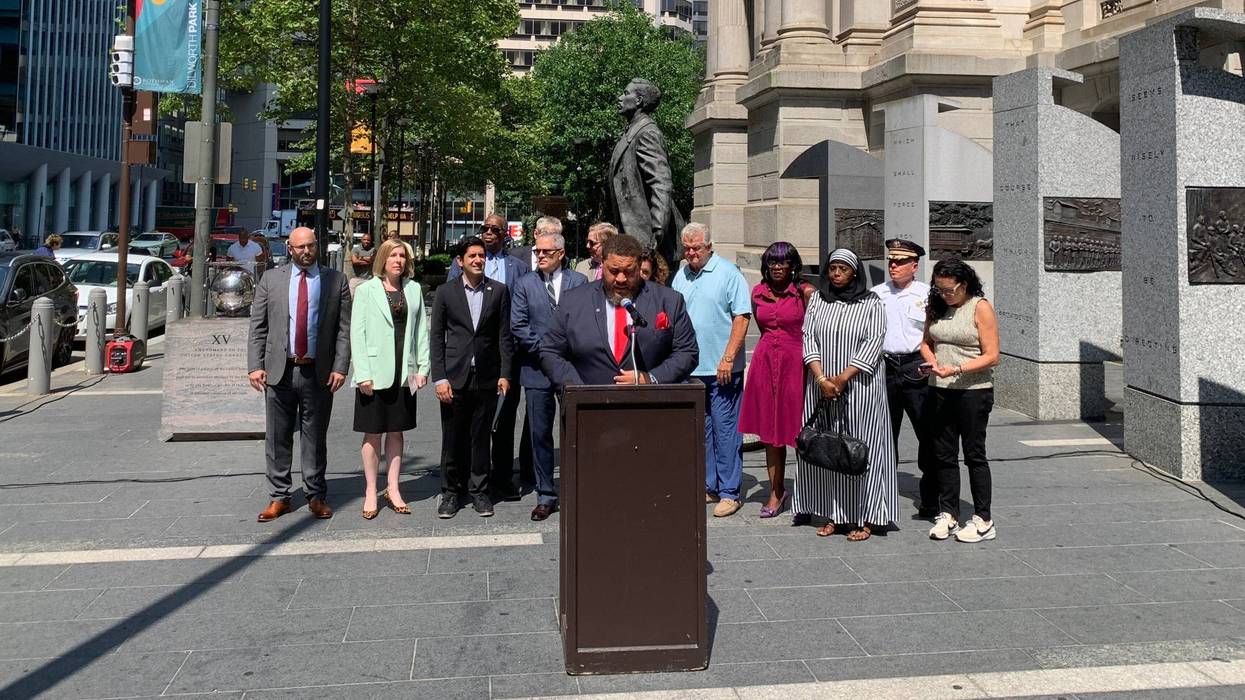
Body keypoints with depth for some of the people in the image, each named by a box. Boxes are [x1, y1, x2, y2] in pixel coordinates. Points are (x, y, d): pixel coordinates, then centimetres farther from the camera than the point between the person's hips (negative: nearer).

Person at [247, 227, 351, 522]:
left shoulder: (336, 280, 4)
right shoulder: (271, 279, 7)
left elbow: (344, 329, 1)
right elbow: (257, 327, 5)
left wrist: (340, 367, -8)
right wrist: (255, 366, -4)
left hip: (319, 373, -1)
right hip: (279, 370, 1)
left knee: (315, 438, 7)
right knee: (278, 438, 6)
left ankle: (316, 496, 19)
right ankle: (279, 497, 17)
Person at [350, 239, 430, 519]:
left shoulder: (414, 290, 8)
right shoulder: (366, 290, 0)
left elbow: (421, 329, 8)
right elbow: (357, 333, -4)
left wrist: (423, 366, 0)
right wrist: (363, 374, -11)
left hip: (404, 373, 3)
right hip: (375, 373, -3)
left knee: (396, 432, 10)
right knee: (373, 434, 4)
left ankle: (393, 489, 19)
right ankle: (371, 492, 13)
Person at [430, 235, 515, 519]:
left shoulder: (498, 291, 4)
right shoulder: (445, 292, 2)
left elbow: (504, 336, 4)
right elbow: (436, 337, 1)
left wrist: (505, 374, -2)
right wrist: (439, 378, -6)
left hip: (486, 377, 1)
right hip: (455, 376, 0)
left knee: (481, 437, 8)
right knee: (452, 438, 6)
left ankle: (479, 490, 18)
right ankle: (450, 492, 18)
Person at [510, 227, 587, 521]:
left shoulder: (579, 281, 6)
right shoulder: (525, 284, 6)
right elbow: (518, 326, 0)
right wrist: (545, 347, -9)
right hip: (537, 368, 1)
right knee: (539, 433, 4)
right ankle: (546, 496, 13)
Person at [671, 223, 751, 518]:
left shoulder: (728, 273, -6)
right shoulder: (681, 276, 12)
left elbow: (742, 317, -10)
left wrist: (727, 359, -16)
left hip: (721, 370, -6)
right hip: (689, 369, 6)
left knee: (725, 429, -2)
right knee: (699, 430, 11)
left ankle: (729, 492, 6)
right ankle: (708, 487, 21)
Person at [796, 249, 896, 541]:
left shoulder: (871, 303, 0)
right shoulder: (817, 300, 9)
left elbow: (873, 344, -8)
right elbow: (808, 338, 3)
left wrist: (842, 379, -14)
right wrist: (821, 379, -10)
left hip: (860, 388, -3)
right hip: (821, 388, 3)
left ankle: (865, 519, 7)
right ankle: (830, 515, 13)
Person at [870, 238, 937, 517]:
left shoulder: (928, 294, 1)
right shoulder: (876, 294, 11)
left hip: (916, 370, -3)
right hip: (884, 367, 3)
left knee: (928, 434, -1)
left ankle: (931, 502, 8)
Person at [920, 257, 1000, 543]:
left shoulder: (980, 308, -8)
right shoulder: (937, 307, 8)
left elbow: (992, 356, -11)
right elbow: (926, 343, 18)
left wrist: (957, 369, -21)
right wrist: (932, 361, -4)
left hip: (973, 390, -5)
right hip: (940, 391, 6)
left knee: (974, 454, 0)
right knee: (943, 454, 9)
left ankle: (983, 520, 9)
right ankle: (948, 514, 19)